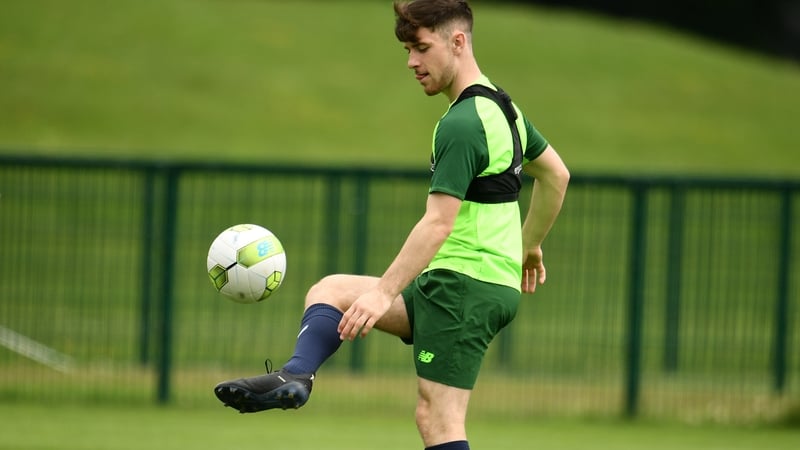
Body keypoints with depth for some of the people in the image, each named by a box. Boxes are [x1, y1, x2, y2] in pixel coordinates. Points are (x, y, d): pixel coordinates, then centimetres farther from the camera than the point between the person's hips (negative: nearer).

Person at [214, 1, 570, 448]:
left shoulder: (461, 125, -17)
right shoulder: (502, 106, 14)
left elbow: (439, 223, -23)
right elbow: (557, 174, 27)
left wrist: (384, 294, -25)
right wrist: (529, 246, 38)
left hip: (462, 285, -10)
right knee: (329, 291, 11)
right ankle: (295, 376, -15)